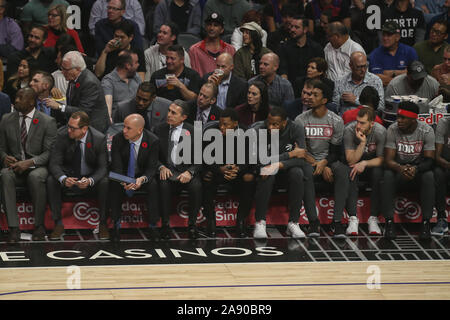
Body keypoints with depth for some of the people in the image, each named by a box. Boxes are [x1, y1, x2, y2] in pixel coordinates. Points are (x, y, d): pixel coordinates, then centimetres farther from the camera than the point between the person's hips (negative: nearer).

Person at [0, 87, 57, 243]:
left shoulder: (47, 122, 1)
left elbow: (50, 152, -5)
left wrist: (29, 162, -21)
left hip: (37, 167, -2)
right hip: (15, 165, 2)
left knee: (35, 177, -38)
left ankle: (39, 226, -22)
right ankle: (13, 228, -35)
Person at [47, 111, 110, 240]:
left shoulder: (99, 139, -16)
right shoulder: (62, 137, -13)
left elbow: (103, 167, -16)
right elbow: (54, 163, -15)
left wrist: (90, 181, -37)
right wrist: (63, 179, -37)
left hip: (91, 178, -1)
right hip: (69, 177, 1)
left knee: (105, 182, -32)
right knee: (51, 180, -27)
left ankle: (103, 224, -19)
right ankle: (58, 223, -20)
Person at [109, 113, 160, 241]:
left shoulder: (153, 141, -17)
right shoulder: (118, 139, -14)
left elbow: (152, 168, -15)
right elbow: (116, 166, -14)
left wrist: (142, 179, -39)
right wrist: (123, 182, -36)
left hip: (143, 175, -1)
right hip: (123, 175, 1)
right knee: (114, 186, -31)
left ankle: (153, 225, -22)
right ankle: (116, 225, -21)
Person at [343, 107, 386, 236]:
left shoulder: (380, 131, -18)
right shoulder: (349, 130, -19)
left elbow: (381, 159, -15)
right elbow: (351, 160, -22)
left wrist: (364, 163, -32)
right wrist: (362, 142, -34)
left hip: (372, 164, 0)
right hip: (355, 164, 0)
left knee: (378, 172, -34)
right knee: (350, 172, -34)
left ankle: (373, 219, -30)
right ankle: (353, 218, -36)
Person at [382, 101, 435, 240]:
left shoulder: (427, 131, -13)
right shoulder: (392, 130, -12)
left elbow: (429, 160, -18)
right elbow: (388, 160, -17)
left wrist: (415, 169, -40)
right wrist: (400, 168, -41)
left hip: (419, 168, 0)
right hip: (398, 167, 0)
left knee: (429, 176, -34)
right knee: (387, 175, -33)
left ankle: (426, 222, -27)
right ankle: (389, 222, -30)